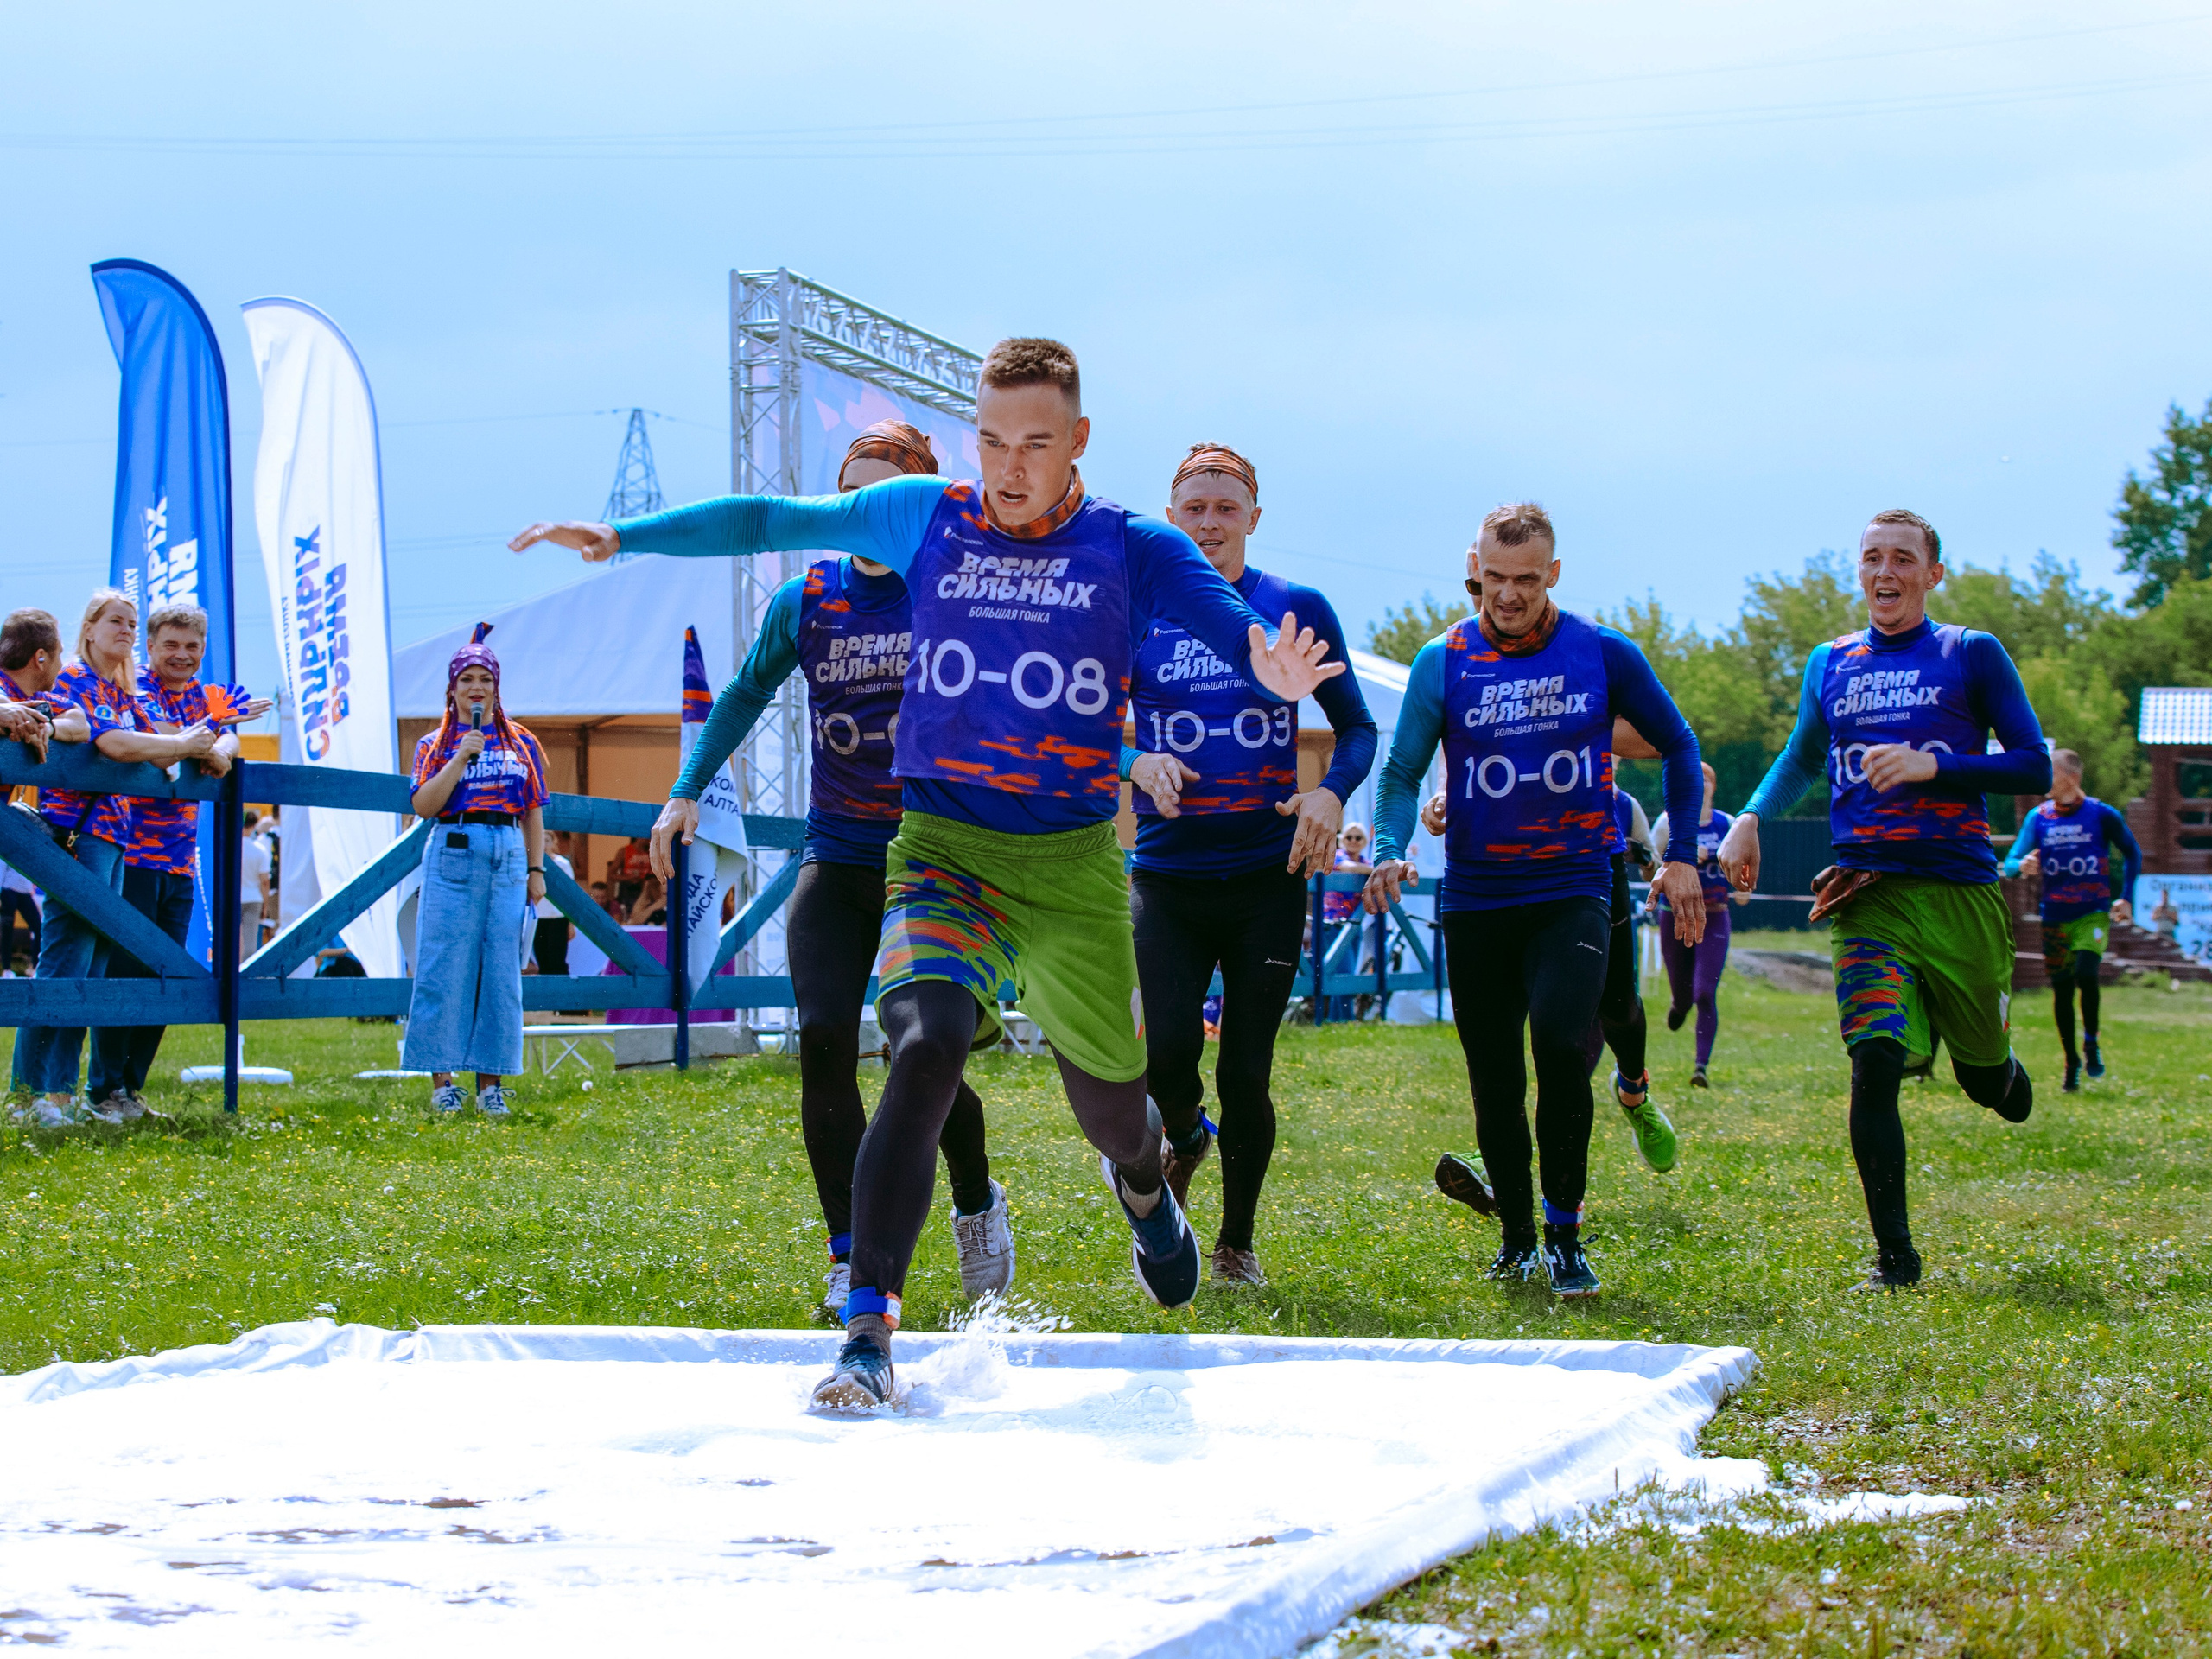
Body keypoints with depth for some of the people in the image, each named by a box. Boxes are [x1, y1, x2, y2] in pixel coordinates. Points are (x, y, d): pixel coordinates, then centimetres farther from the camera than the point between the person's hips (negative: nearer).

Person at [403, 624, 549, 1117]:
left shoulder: (521, 743, 14)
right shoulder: (435, 744, 8)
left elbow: (533, 812, 14)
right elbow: (423, 805, -5)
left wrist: (536, 869, 6)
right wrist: (462, 756, -10)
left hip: (509, 857, 2)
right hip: (453, 854, -2)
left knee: (501, 970, -1)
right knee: (445, 968, -6)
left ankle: (490, 1082, 3)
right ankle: (442, 1080, -2)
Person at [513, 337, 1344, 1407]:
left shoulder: (1134, 549, -1)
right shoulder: (924, 519, 4)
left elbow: (1234, 627, -12)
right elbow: (769, 521, 9)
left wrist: (1274, 669, -36)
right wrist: (622, 537, 3)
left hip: (1075, 863, 1)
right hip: (942, 849, -1)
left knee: (1108, 1097, 13)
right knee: (926, 1049, -26)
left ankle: (1143, 1185, 54)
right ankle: (868, 1332, -25)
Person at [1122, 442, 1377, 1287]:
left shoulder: (1298, 609, 3)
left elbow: (1357, 727, 8)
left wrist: (1331, 792, -12)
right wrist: (1135, 763, -19)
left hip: (1267, 876, 0)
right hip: (1166, 876, 0)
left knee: (1245, 1073, 0)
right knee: (1166, 1051, -16)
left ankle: (1237, 1242, 21)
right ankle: (1184, 1140, 21)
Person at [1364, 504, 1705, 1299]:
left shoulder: (1604, 654, -1)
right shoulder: (1443, 661, -1)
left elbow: (1677, 747, 12)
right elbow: (1402, 771, -1)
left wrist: (1681, 857, 7)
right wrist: (1389, 851, -20)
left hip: (1573, 891, -2)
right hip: (1475, 898, 2)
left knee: (1561, 1043, -21)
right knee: (1494, 1079, 6)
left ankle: (1564, 1235, -7)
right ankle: (1517, 1232, 25)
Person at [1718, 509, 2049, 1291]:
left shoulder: (1973, 655, 2)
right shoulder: (1830, 664, 13)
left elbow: (2034, 767, -2)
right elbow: (1802, 759, 30)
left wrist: (1932, 767, -14)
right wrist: (1749, 819, 13)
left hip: (1961, 894, -1)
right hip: (1868, 896, 1)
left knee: (1983, 1077, 10)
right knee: (1875, 1063, -17)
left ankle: (2005, 1076, 49)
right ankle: (1894, 1253, -9)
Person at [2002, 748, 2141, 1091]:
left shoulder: (2102, 815, -4)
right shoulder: (2038, 817, 2)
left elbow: (2132, 854, 10)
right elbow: (2011, 862, -2)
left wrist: (2125, 898, 3)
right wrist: (2022, 865, -25)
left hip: (2093, 914, -3)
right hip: (2054, 917, 3)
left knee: (2086, 974, -23)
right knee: (2061, 988, 6)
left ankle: (2091, 1043, 0)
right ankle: (2072, 1062, 20)